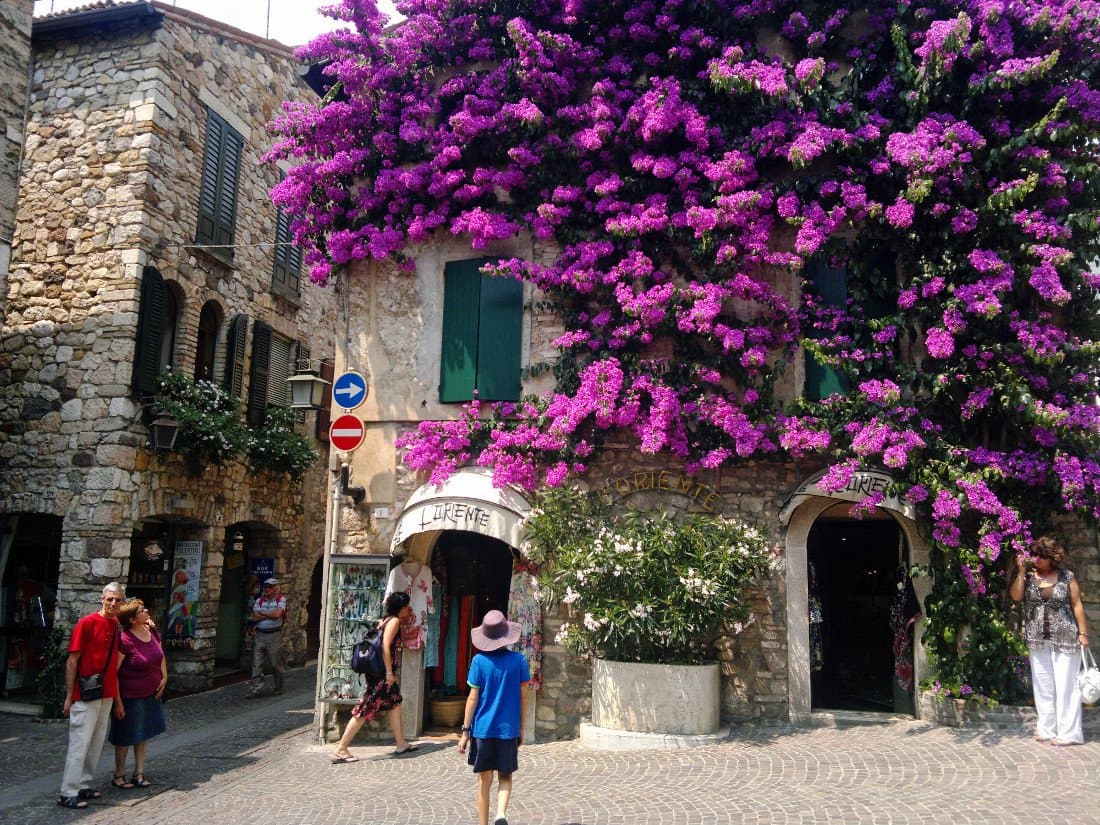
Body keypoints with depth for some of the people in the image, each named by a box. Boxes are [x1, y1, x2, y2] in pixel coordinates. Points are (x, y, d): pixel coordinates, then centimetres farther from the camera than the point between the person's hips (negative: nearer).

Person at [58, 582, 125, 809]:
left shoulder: (117, 625, 6)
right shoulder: (87, 623, -12)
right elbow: (72, 661, -11)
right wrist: (69, 696, -11)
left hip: (107, 695, 7)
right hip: (86, 695, -7)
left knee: (96, 743, 13)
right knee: (80, 744, -3)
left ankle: (83, 785, 23)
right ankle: (68, 793, 4)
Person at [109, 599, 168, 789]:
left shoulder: (152, 631, -1)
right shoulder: (125, 640, -23)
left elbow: (161, 655, 16)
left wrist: (164, 677, 5)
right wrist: (117, 701, -20)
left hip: (150, 694, 7)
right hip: (130, 697, -7)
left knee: (143, 735, 17)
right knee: (125, 737, 9)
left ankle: (139, 773, 30)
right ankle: (119, 775, 26)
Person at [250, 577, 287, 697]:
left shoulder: (281, 599, 0)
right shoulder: (259, 600, 10)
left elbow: (277, 614, -16)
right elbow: (255, 617, -1)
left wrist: (262, 613, -5)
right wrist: (270, 614, -7)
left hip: (274, 635, -3)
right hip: (259, 634, 3)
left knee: (276, 663, 3)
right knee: (256, 663, -3)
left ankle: (279, 688, 19)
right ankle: (257, 688, 0)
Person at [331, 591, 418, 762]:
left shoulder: (385, 620, 14)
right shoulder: (394, 621, -12)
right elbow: (386, 647, -20)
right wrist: (389, 673, -20)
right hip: (382, 673, -10)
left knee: (395, 703, 16)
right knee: (365, 709, -7)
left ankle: (401, 744, 24)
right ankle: (341, 750, -3)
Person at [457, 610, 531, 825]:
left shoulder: (479, 661, -7)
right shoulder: (519, 660, -4)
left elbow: (473, 698, -6)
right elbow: (523, 696, 1)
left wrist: (465, 730, 1)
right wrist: (521, 728, 11)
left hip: (483, 728, -1)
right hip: (509, 729, 1)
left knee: (484, 780, 11)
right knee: (505, 777, 15)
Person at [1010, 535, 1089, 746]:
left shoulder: (1066, 577, -1)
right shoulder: (1028, 576, 4)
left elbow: (1077, 606, 1)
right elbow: (1016, 596, -9)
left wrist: (1083, 633, -3)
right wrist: (1021, 571, -11)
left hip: (1064, 640, -3)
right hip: (1037, 641, 3)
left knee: (1065, 684, 0)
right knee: (1042, 685, 9)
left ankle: (1068, 732, 7)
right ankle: (1047, 729, 19)